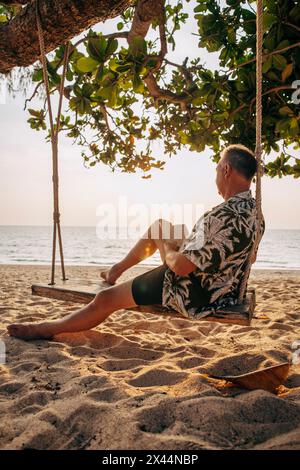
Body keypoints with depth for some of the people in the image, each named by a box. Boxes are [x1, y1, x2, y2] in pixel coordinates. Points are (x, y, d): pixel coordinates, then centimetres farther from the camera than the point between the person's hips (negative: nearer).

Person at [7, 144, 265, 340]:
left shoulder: (224, 216, -31)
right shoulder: (253, 208, 1)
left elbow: (181, 266, -29)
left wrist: (167, 250, -7)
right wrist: (176, 244, 16)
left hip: (195, 295, -9)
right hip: (219, 283, 9)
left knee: (106, 298, 0)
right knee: (159, 226, 20)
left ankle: (45, 329, 19)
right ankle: (117, 269, 36)